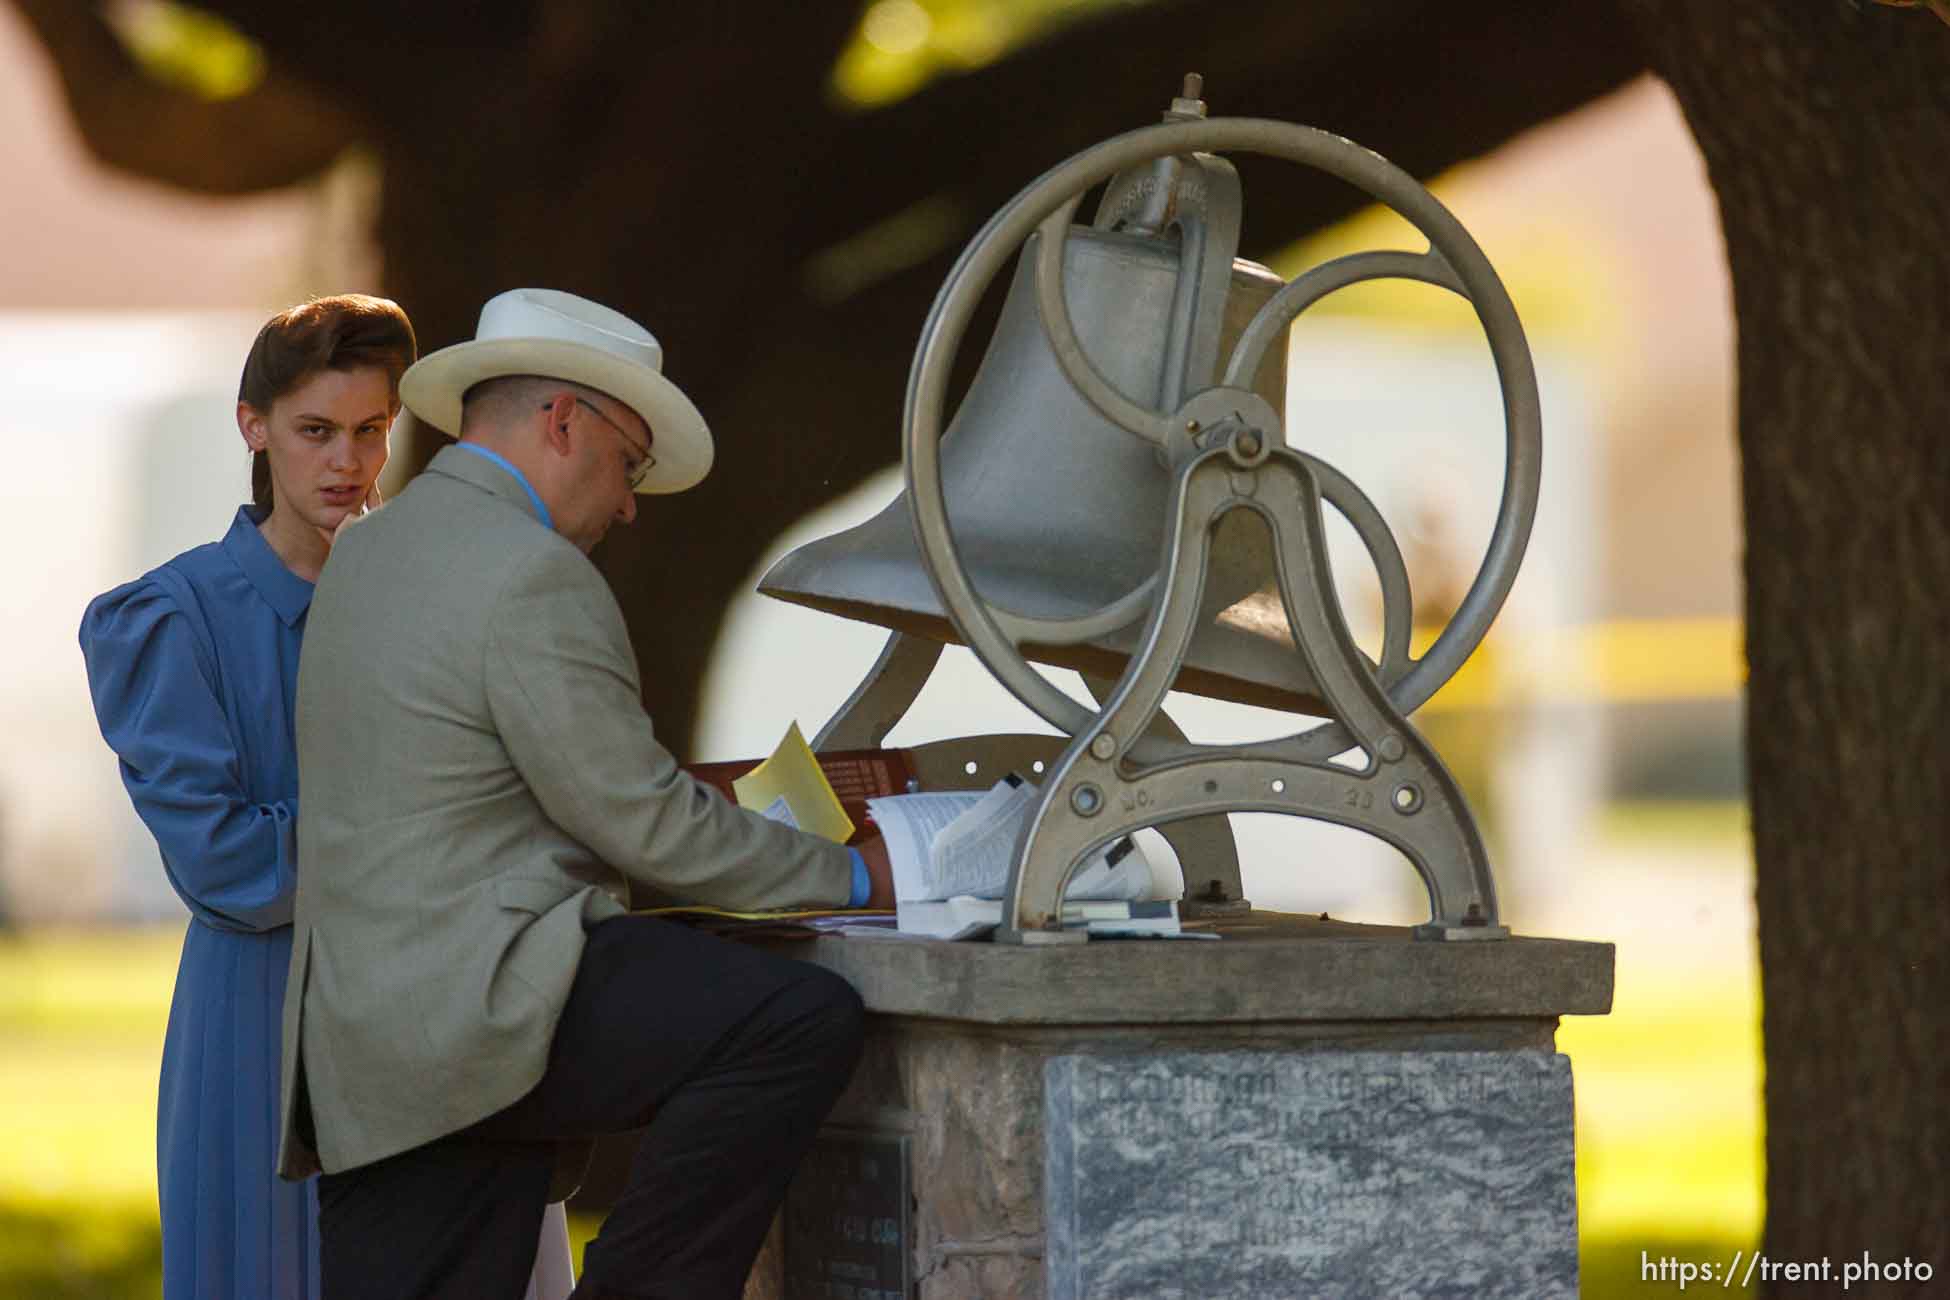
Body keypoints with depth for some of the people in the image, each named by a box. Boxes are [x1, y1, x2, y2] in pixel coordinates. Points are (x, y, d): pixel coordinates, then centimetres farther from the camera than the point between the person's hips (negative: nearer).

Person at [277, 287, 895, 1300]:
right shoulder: (532, 576, -10)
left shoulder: (371, 551, 20)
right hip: (477, 1011, -10)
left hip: (366, 1043, 10)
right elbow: (644, 825, -11)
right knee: (807, 1022, -17)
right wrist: (853, 879, 2)